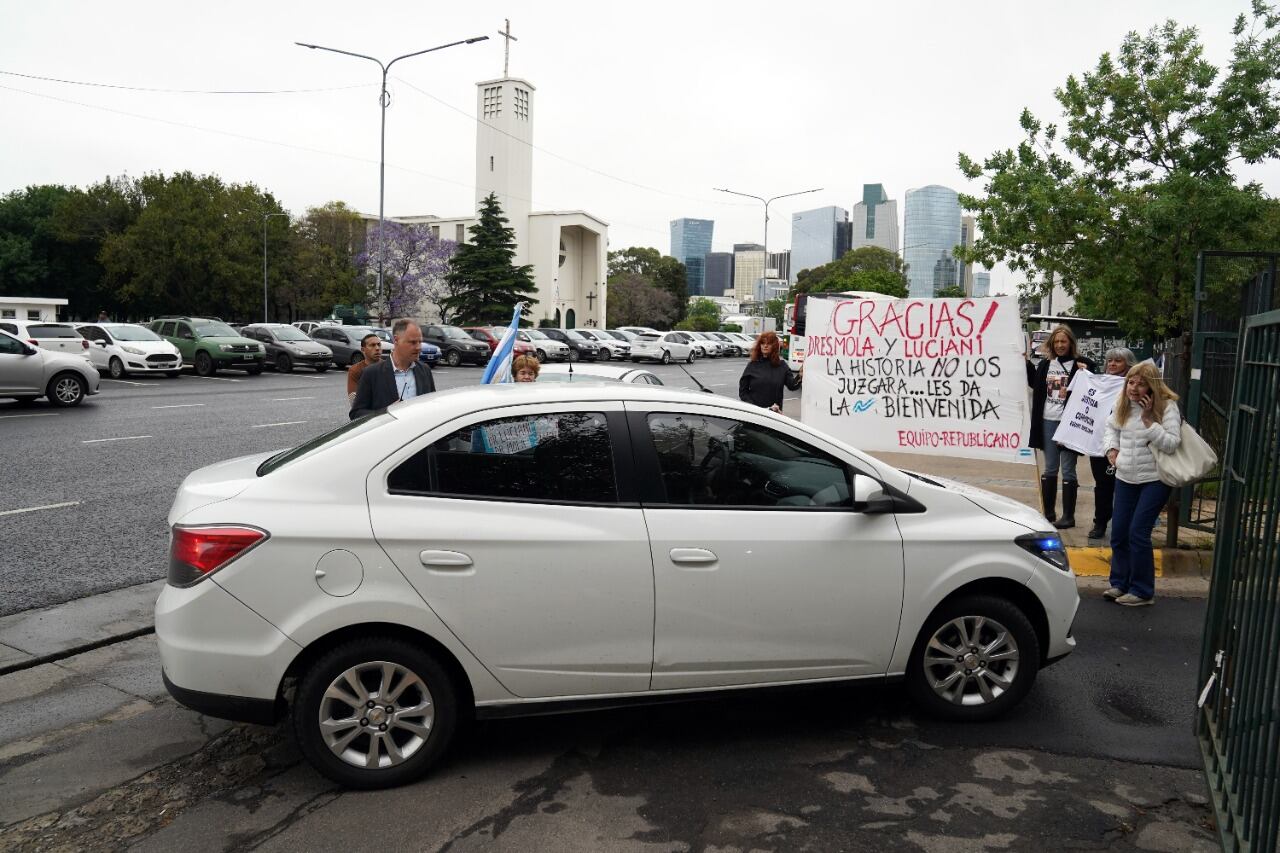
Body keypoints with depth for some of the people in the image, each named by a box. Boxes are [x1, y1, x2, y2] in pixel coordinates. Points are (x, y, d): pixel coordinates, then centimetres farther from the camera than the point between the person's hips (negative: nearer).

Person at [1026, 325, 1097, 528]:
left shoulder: (1081, 364, -5)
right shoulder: (1045, 364, 8)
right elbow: (1034, 383, 24)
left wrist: (1085, 374, -21)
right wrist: (1027, 363, 14)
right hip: (1048, 421, 5)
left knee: (1067, 470, 0)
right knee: (1049, 468, 12)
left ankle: (1068, 517, 8)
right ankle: (1048, 513, 22)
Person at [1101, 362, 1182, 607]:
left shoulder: (1167, 406, -14)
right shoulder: (1122, 405, 2)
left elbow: (1172, 444, -20)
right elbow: (1111, 427, 22)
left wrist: (1148, 421, -25)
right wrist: (1111, 448, 5)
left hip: (1155, 480, -6)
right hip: (1125, 478, 6)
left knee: (1138, 533, -10)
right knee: (1118, 533, 8)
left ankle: (1142, 591, 3)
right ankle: (1120, 583, 23)